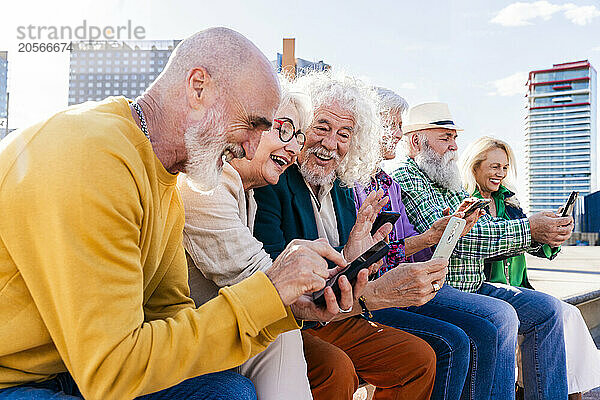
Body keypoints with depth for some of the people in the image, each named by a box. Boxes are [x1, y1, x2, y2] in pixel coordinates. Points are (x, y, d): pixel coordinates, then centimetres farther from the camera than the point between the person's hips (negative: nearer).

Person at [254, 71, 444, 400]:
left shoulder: (342, 190, 10)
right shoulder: (269, 182, -16)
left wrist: (351, 257, -15)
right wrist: (377, 293, -33)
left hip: (335, 321, 8)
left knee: (420, 358, -1)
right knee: (336, 369, -33)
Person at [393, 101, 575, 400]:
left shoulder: (452, 186, 21)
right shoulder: (405, 181, -10)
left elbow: (487, 229, 17)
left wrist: (543, 232, -3)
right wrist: (529, 229, -21)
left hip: (470, 286, 10)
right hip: (429, 289, -9)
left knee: (546, 308, 2)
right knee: (500, 316, -30)